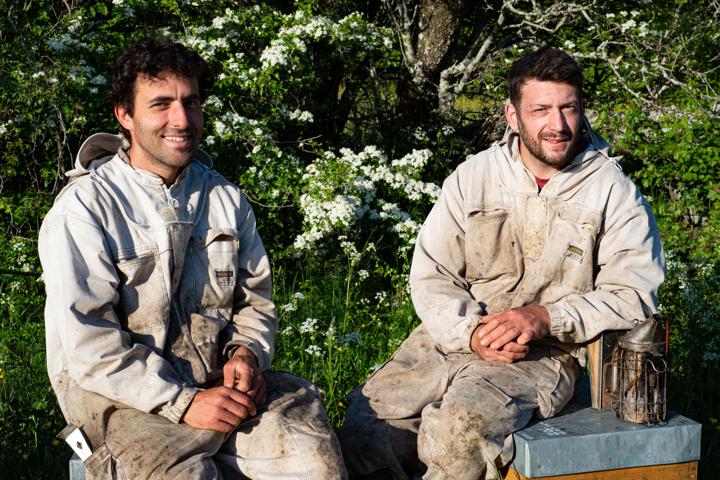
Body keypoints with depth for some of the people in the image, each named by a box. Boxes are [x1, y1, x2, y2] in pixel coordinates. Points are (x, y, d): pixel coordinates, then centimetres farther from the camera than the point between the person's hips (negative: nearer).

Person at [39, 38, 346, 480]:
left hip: (219, 379, 4)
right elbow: (88, 341, -14)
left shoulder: (226, 198, 12)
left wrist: (247, 352, -3)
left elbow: (256, 300, 19)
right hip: (121, 393, -4)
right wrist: (183, 403, -19)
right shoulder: (84, 208, -7)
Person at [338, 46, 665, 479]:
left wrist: (546, 318, -19)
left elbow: (634, 293, -6)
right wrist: (471, 332, -15)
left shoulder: (614, 192, 1)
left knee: (460, 430, -33)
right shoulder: (472, 178, 7)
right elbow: (431, 275, 4)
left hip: (547, 352, -3)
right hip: (455, 336, 3)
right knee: (363, 429, -18)